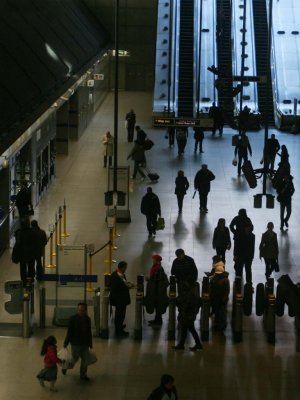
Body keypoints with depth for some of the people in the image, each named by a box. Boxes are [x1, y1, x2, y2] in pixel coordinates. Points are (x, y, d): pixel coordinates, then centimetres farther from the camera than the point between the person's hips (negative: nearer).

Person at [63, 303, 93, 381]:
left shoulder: (87, 319, 0)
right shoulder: (73, 319, -15)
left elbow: (89, 332, 9)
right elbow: (69, 332, -12)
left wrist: (90, 344, 14)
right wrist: (66, 342, -10)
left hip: (85, 344, 5)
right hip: (75, 344, -5)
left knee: (85, 359, 6)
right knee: (74, 359, 7)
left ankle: (83, 375, 23)